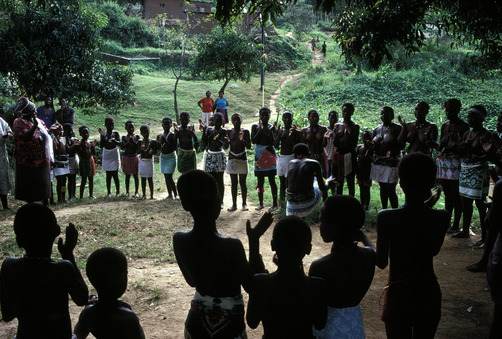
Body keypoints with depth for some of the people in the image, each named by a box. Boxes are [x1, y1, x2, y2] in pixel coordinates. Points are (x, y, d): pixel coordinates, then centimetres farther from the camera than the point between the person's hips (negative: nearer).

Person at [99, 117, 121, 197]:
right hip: (106, 157, 2)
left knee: (115, 175, -2)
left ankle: (118, 191, 9)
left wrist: (114, 140, -33)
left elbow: (119, 144, -13)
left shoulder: (115, 133, -3)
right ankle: (109, 192, 11)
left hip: (114, 156, -2)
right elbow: (101, 146, -5)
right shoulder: (103, 134, 2)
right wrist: (103, 136, -17)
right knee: (108, 175, 5)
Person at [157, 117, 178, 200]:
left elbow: (174, 147, -18)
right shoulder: (160, 135, 6)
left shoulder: (173, 135, -10)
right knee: (166, 177, 8)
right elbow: (159, 148, 12)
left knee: (169, 177, -12)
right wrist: (159, 142, -8)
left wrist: (166, 141, -25)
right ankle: (170, 194, 16)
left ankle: (176, 194, -2)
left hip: (171, 157, -6)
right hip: (163, 157, 6)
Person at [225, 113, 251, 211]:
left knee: (242, 182, 2)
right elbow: (226, 146, 0)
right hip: (232, 158, 1)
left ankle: (244, 203, 11)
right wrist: (227, 141, -22)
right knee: (234, 182, 5)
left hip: (242, 158, -1)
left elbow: (249, 146, -4)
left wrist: (242, 140, -22)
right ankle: (234, 204, 10)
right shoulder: (229, 132, 5)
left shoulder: (245, 132, 1)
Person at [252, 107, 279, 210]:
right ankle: (260, 203, 15)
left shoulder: (271, 127, 3)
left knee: (271, 179, -3)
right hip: (259, 153, 1)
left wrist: (270, 131, -17)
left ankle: (275, 203, 4)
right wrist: (260, 130, -14)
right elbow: (253, 140, -6)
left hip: (269, 153, -1)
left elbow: (273, 142, -5)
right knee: (260, 180, 5)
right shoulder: (255, 126, 5)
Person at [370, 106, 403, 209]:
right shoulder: (377, 129, 12)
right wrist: (370, 144, -5)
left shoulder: (397, 128, -4)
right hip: (379, 162, 6)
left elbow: (401, 146, -7)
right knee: (382, 188, 13)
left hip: (392, 162, -6)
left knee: (391, 189, -7)